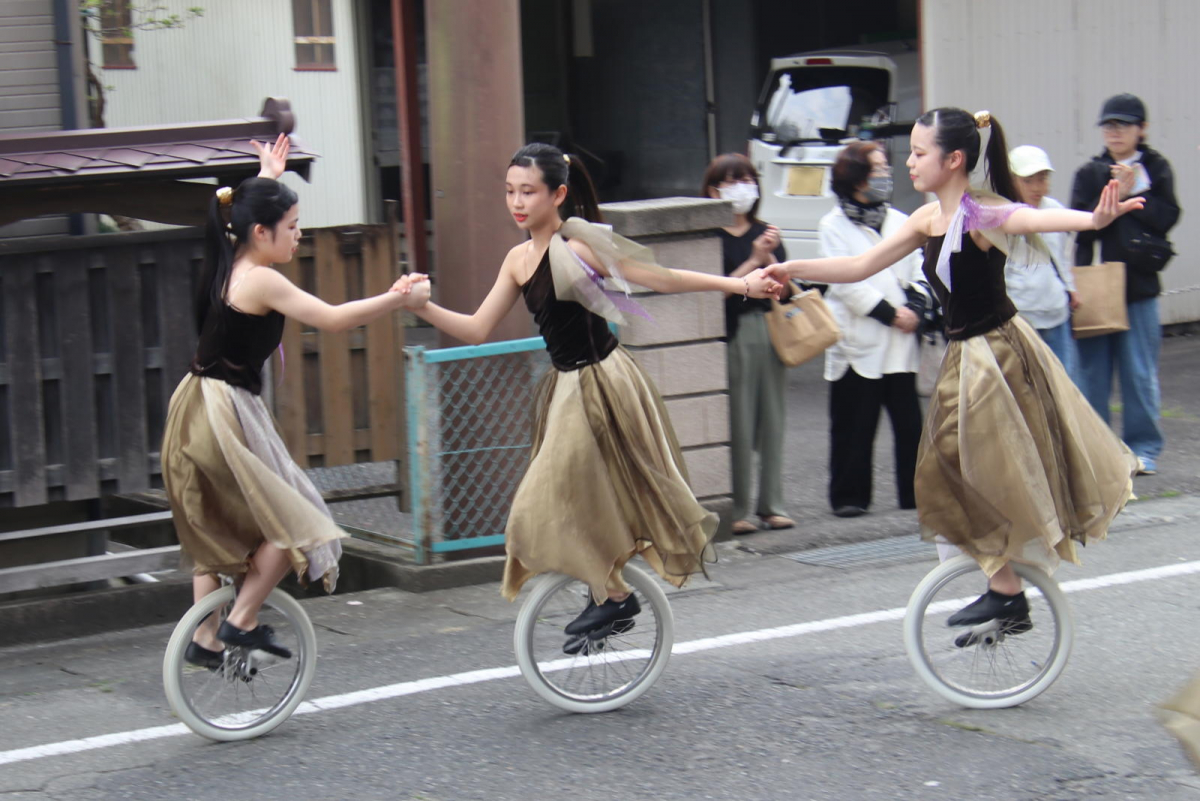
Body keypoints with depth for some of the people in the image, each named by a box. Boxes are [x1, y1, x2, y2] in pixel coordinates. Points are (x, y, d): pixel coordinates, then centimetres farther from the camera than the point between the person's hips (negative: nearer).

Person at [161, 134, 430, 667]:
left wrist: (267, 179, 44)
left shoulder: (229, 267, 9)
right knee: (292, 523, -1)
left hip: (200, 411, 10)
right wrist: (399, 299, -14)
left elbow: (247, 215, 34)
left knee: (217, 530, 20)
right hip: (223, 416, -10)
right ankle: (241, 623, 0)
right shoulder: (260, 281, -18)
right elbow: (330, 319, -21)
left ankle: (204, 638, 22)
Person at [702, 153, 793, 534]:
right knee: (736, 426, -6)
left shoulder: (766, 234, 14)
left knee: (771, 420, 8)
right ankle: (735, 510, 1)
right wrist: (753, 261, -15)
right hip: (732, 335, -6)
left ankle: (771, 505, 16)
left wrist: (770, 259, -10)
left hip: (770, 331, 6)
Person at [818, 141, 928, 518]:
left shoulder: (899, 222, 16)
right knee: (854, 426, -1)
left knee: (909, 422, 2)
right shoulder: (833, 226, 0)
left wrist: (915, 307, -6)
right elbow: (846, 282, -9)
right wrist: (890, 314, -12)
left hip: (900, 343, 4)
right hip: (857, 342, -4)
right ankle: (849, 497, 7)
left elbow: (918, 270, 13)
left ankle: (916, 493, 10)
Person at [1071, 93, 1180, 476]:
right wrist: (1115, 195, -14)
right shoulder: (1091, 173, 9)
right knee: (1093, 370, 1)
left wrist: (1132, 193, -12)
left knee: (1140, 372, 0)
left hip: (1139, 287, -1)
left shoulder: (1156, 169, 7)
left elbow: (1166, 217, -6)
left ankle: (1143, 448, 8)